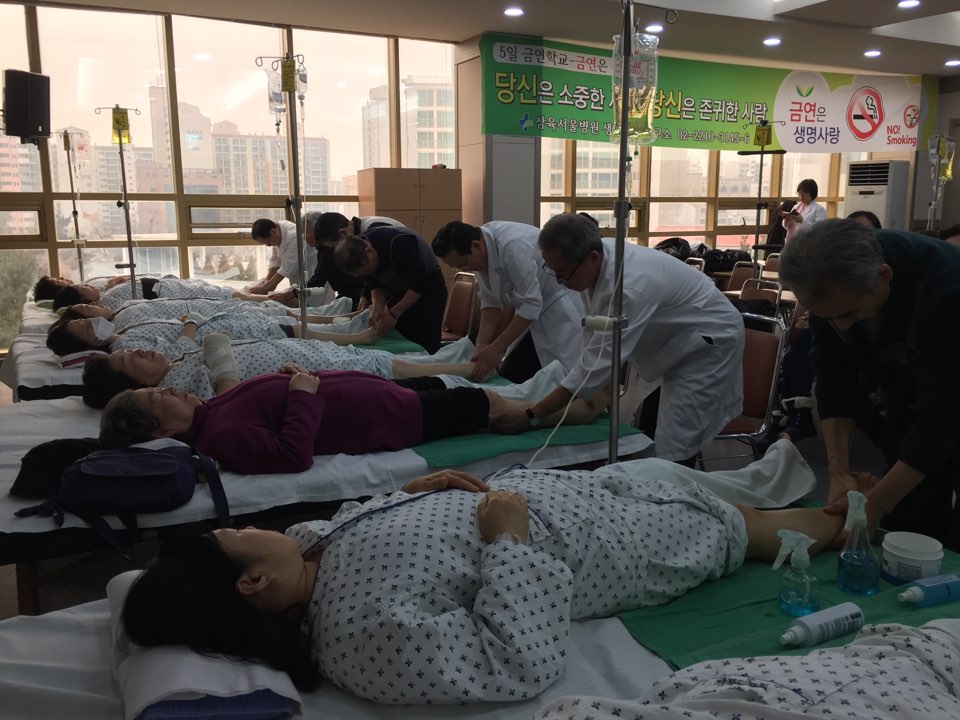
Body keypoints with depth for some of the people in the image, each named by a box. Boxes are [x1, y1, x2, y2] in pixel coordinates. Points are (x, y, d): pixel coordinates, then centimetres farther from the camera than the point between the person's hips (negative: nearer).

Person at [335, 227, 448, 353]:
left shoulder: (398, 243, -34)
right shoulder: (359, 259, -11)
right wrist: (377, 307, -19)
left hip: (428, 289, -7)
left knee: (423, 348, -13)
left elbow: (420, 284, -29)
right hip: (400, 291, 7)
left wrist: (393, 313, -27)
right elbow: (376, 285, 0)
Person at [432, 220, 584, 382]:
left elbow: (532, 304, -28)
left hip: (559, 307, -8)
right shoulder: (480, 254, -7)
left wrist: (496, 348, -24)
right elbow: (491, 301, 0)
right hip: (535, 314, 8)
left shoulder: (512, 246, -32)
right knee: (510, 378, 5)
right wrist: (481, 347, -11)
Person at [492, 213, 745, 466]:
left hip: (709, 343, -9)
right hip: (675, 343, 9)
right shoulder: (596, 261, -14)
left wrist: (531, 415, -32)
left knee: (671, 454, -12)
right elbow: (592, 334, -1)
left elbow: (598, 364, -36)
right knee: (647, 438, 14)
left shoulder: (628, 287, -38)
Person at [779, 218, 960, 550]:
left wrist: (877, 503, -34)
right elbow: (833, 379, -16)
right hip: (909, 410, 4)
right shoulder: (828, 284, -22)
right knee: (906, 534, 5)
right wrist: (840, 473, -23)